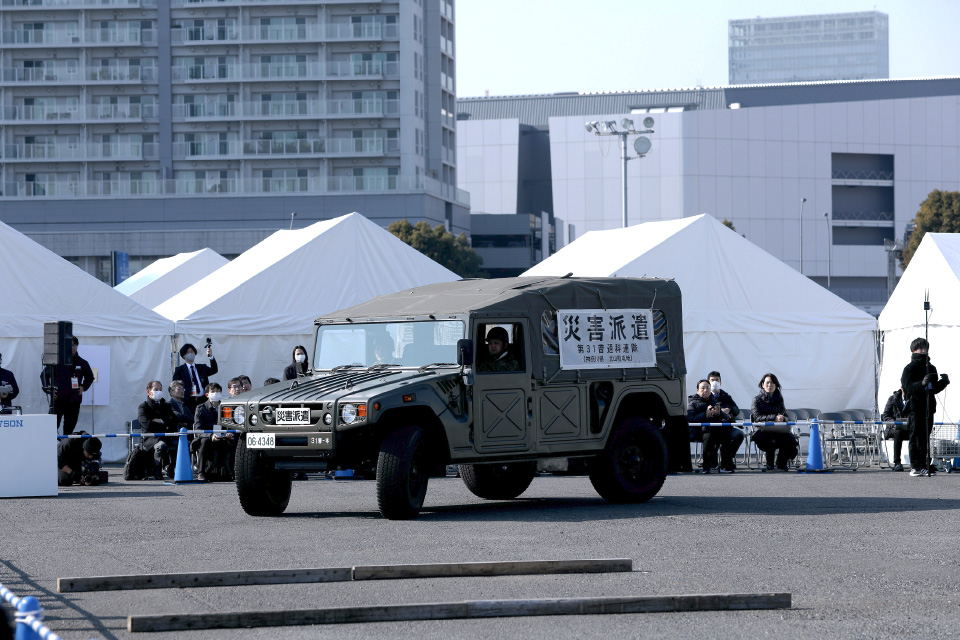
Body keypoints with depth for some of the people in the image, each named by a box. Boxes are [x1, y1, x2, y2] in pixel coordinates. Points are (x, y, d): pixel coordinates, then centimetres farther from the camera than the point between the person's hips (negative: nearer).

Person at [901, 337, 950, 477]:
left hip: (928, 407, 6)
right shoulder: (910, 368, -3)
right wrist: (922, 383, -30)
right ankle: (916, 467, -5)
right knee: (916, 437, -6)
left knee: (925, 438, 9)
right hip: (915, 408, -6)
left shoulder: (931, 368, 18)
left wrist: (943, 382, 3)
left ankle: (925, 465, 13)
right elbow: (908, 388, -14)